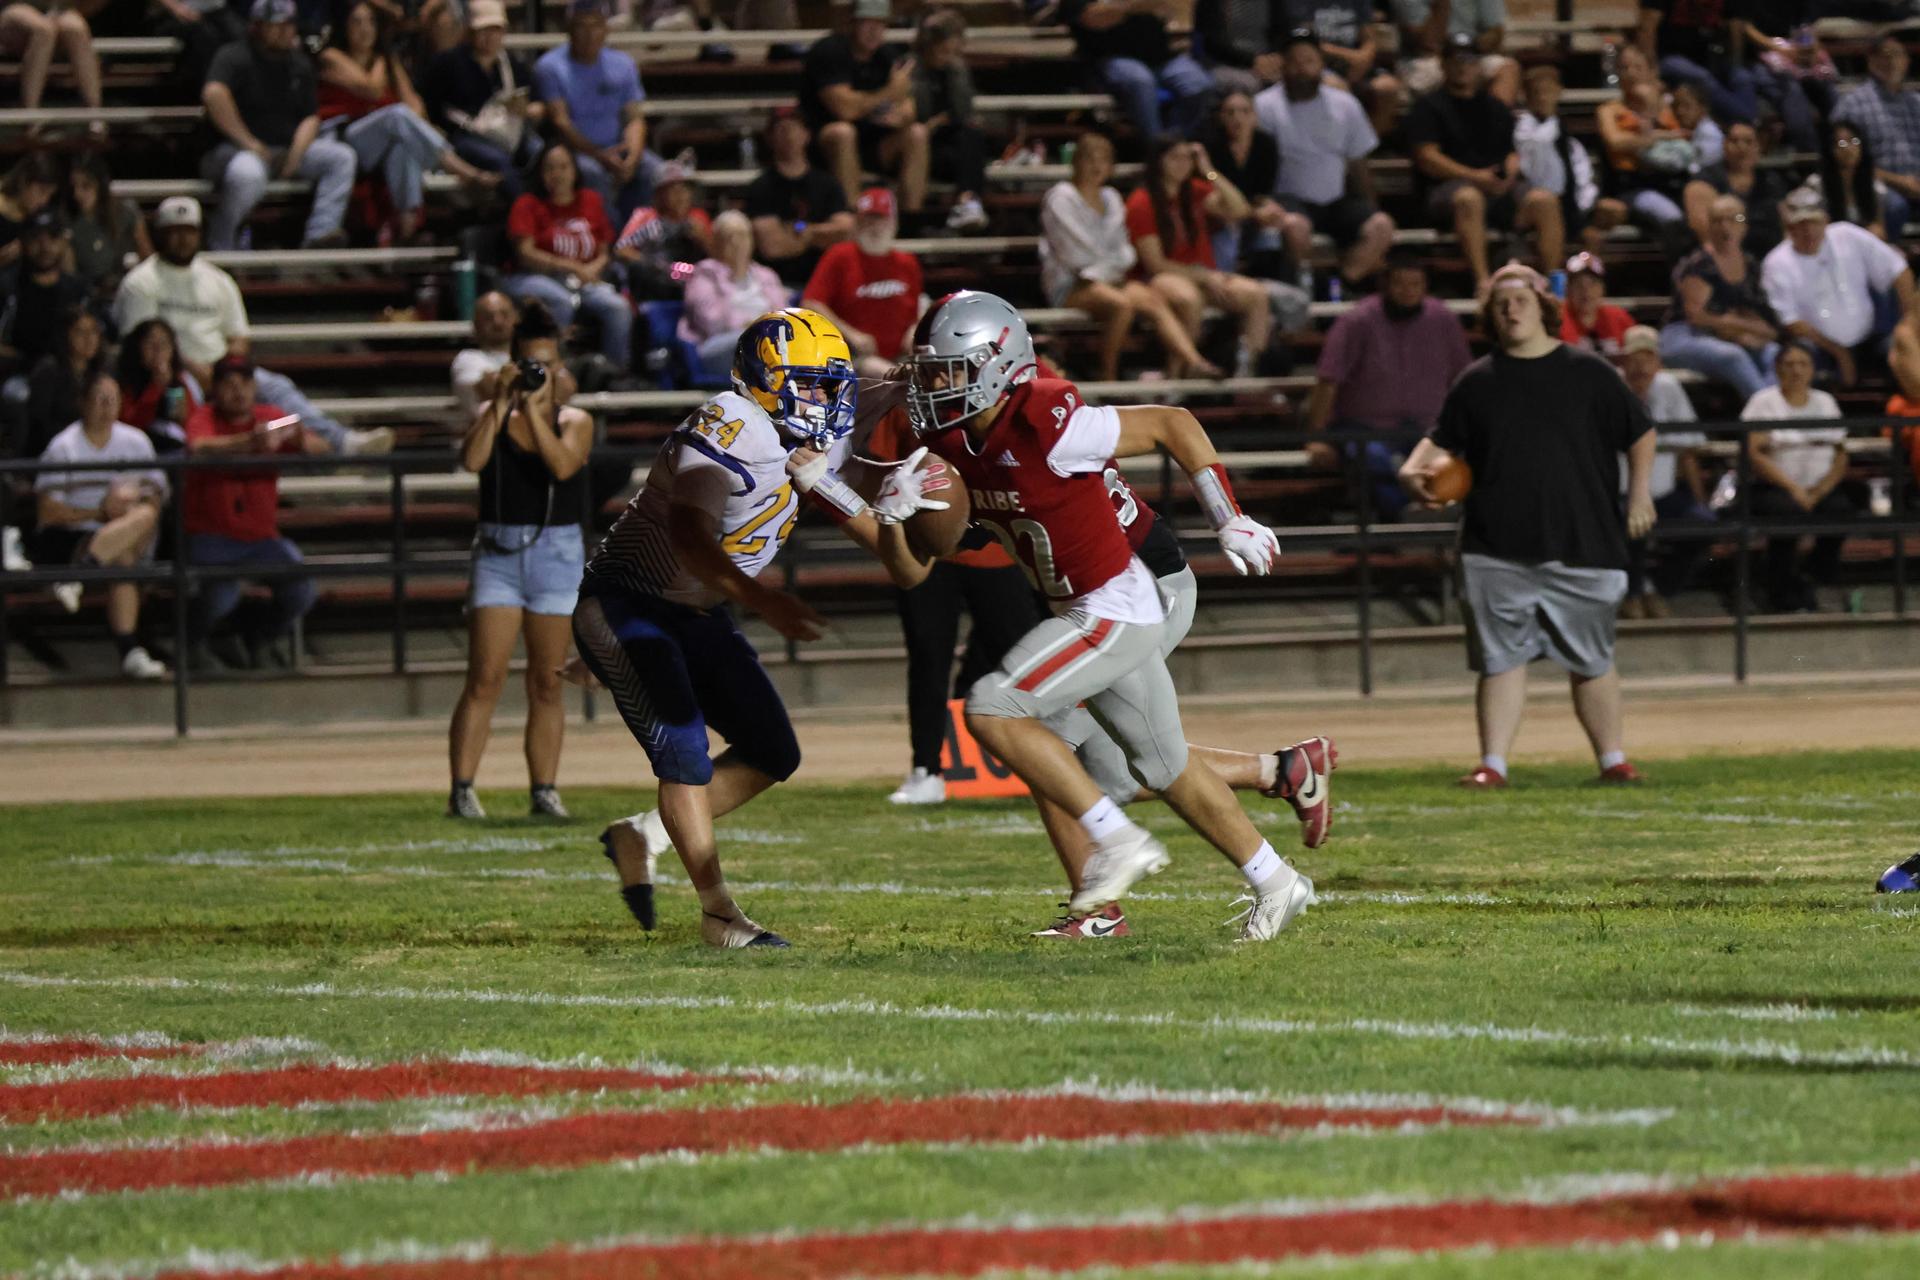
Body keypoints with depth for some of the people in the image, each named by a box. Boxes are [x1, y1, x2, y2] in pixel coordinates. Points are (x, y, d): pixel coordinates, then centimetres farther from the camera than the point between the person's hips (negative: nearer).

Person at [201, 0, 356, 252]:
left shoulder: (299, 63, 14)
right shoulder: (235, 57, -9)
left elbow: (310, 117, 14)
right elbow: (214, 93, -28)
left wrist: (295, 156, -6)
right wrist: (249, 144, -26)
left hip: (289, 148, 7)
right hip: (235, 150, -7)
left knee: (342, 156, -9)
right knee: (248, 173, -40)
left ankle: (319, 235, -21)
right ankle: (220, 246, -20)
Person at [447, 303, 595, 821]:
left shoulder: (575, 421, 4)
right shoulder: (494, 416, 5)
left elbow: (563, 464, -16)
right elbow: (472, 459, -14)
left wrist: (534, 407, -17)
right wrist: (501, 402, -16)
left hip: (557, 552, 1)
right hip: (498, 551, -1)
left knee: (547, 683, 5)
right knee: (485, 679, -9)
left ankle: (544, 789, 10)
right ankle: (461, 789, -12)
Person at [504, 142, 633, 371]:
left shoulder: (591, 201, 14)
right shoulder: (528, 205, 2)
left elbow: (605, 252, 14)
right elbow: (526, 254, -9)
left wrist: (593, 269, -10)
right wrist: (572, 267, -16)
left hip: (586, 280, 4)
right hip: (535, 279, -4)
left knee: (618, 307, -24)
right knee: (563, 302, -38)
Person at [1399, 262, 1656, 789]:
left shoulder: (1588, 373, 6)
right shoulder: (1477, 381, 10)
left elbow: (1640, 433, 13)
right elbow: (1443, 442, 14)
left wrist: (1640, 491, 2)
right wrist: (1415, 469, -7)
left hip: (1580, 546, -1)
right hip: (1497, 551, 1)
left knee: (1591, 661, 6)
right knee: (1501, 660, -3)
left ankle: (1613, 760, 17)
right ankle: (1493, 765, -3)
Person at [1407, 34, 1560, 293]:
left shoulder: (1495, 107, 26)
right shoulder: (1429, 107, 11)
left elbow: (1516, 150, 21)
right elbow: (1427, 159, -2)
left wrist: (1510, 173, -5)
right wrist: (1475, 177, -13)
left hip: (1501, 188, 4)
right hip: (1449, 187, -4)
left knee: (1545, 201, -23)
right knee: (1468, 199, -40)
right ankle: (1482, 280, -49)